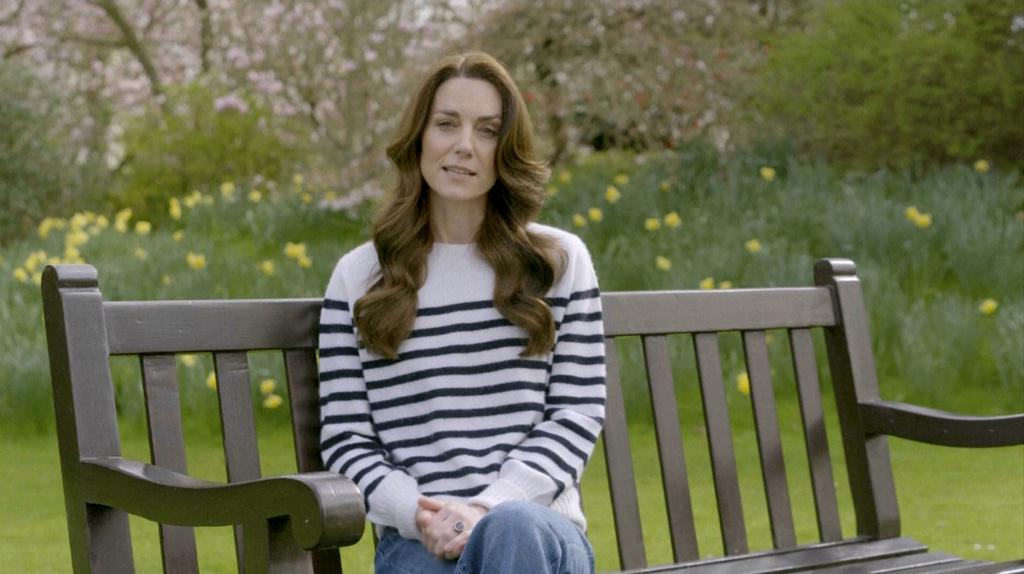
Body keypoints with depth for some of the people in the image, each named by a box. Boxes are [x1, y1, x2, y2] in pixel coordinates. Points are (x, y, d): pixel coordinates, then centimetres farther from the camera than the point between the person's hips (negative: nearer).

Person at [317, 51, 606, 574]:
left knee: (513, 529, -38)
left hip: (540, 528, 0)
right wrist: (418, 512, -13)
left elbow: (579, 413, 5)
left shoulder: (561, 261, 12)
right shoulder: (358, 276, 11)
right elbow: (344, 438, 7)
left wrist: (491, 507, -11)